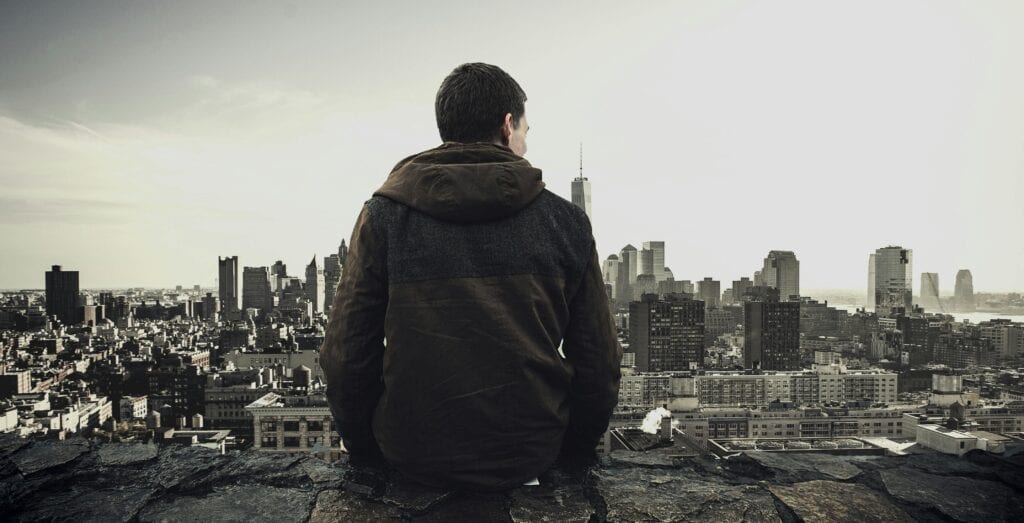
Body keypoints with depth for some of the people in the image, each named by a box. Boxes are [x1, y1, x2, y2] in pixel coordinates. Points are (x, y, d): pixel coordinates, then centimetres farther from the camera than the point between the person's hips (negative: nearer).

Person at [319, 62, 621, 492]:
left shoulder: (383, 215, -7)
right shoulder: (565, 220, -5)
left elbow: (347, 354, -8)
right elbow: (598, 361, -3)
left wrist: (364, 449, 9)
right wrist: (574, 450, 14)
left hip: (413, 457, 0)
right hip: (530, 455, 1)